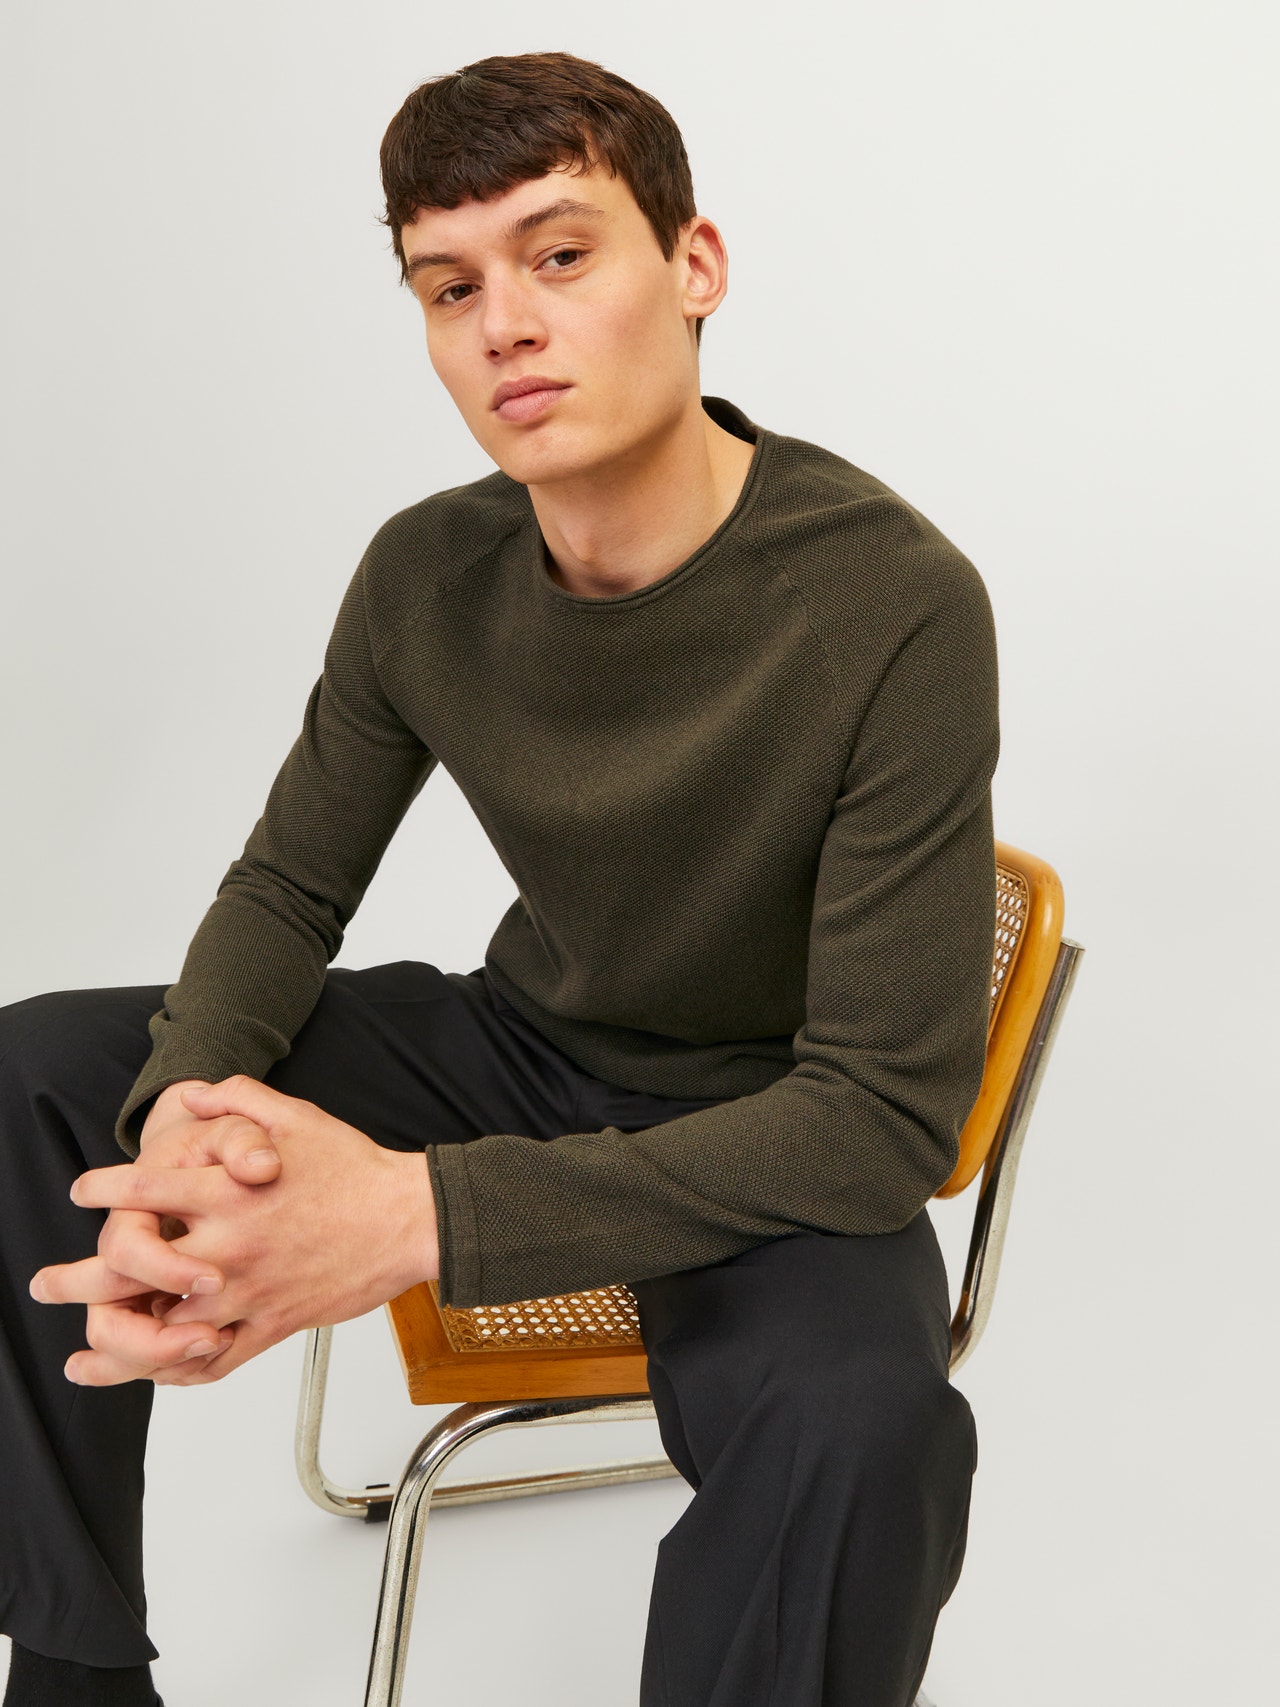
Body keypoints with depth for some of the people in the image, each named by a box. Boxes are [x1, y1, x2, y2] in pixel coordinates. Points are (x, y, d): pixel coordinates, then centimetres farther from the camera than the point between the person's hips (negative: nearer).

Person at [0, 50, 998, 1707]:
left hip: (770, 1147, -5)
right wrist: (189, 1106, -22)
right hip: (522, 1042, 5)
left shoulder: (895, 608, -25)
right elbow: (287, 887, 3)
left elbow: (887, 1113, -26)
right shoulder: (427, 577, -8)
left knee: (861, 1426, -39)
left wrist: (418, 1215, -36)